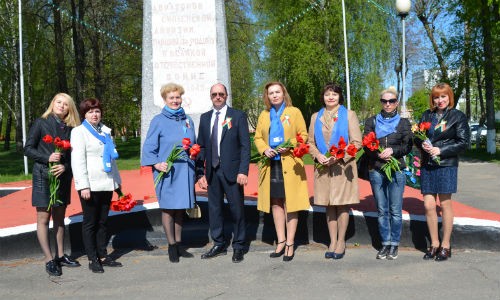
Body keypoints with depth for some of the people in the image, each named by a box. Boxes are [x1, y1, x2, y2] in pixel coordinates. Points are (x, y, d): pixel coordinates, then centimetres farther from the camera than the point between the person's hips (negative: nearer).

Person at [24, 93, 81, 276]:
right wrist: (47, 158, -18)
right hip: (43, 176, -4)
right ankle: (49, 259, 5)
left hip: (63, 177, 4)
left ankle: (60, 255, 21)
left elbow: (73, 154, 6)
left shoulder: (70, 128, 7)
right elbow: (28, 149, -4)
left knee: (60, 217, 11)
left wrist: (65, 167, -12)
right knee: (43, 218, -1)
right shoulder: (41, 123, -2)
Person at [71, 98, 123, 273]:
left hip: (106, 184, 6)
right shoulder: (79, 132, -3)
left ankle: (103, 255, 19)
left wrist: (117, 180, 19)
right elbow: (78, 161, -10)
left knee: (102, 221, 12)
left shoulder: (105, 131, 16)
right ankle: (92, 259, 9)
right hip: (91, 185, -6)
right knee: (90, 222, 2)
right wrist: (83, 186, -17)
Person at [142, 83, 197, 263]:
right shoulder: (158, 121, -3)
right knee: (168, 208, 2)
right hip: (166, 172, -4)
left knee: (180, 208, 12)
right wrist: (156, 164, -17)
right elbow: (149, 147, -5)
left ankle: (179, 244, 23)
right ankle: (172, 246, 13)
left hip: (184, 172, 4)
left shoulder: (187, 120, 11)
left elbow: (194, 145, 19)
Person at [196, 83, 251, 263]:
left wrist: (243, 171, -14)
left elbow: (245, 145, -5)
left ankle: (238, 247, 17)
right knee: (214, 209, 10)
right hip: (212, 172, 4)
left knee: (237, 209, 3)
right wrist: (200, 173, 2)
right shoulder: (205, 118, 11)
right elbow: (201, 146, 10)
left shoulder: (238, 116, 0)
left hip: (232, 171, -4)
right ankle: (219, 245, 24)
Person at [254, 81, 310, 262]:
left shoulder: (294, 112, 5)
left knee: (290, 203, -1)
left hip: (289, 164, -4)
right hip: (271, 165, 4)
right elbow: (258, 137, 13)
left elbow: (303, 135, 1)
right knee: (275, 203, 7)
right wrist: (264, 149, -7)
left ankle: (290, 244, 5)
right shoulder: (264, 115, 15)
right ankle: (281, 241, 16)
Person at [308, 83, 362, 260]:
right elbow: (310, 142, 12)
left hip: (343, 166, -3)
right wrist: (318, 155, -8)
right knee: (329, 205, 7)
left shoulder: (349, 115, 3)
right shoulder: (316, 117, 12)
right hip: (323, 167, 3)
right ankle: (332, 241, 16)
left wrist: (339, 156, -14)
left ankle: (341, 242, 12)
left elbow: (357, 142, -3)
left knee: (342, 205, 1)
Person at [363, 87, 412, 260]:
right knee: (382, 210, 6)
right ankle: (385, 243, 15)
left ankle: (394, 244, 11)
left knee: (395, 211, -1)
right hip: (376, 170, 1)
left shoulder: (404, 123, 10)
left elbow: (408, 146, 2)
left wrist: (392, 150, -15)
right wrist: (379, 154, -13)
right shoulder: (372, 121, 12)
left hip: (397, 170, -1)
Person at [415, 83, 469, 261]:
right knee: (428, 206, 3)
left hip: (446, 165, -4)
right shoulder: (427, 115, 12)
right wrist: (422, 145, -7)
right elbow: (417, 138, 15)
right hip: (427, 166, 4)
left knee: (445, 204, 3)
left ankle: (445, 245, 15)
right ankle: (434, 244, 17)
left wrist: (440, 150, -13)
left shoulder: (458, 116, 0)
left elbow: (463, 142, -4)